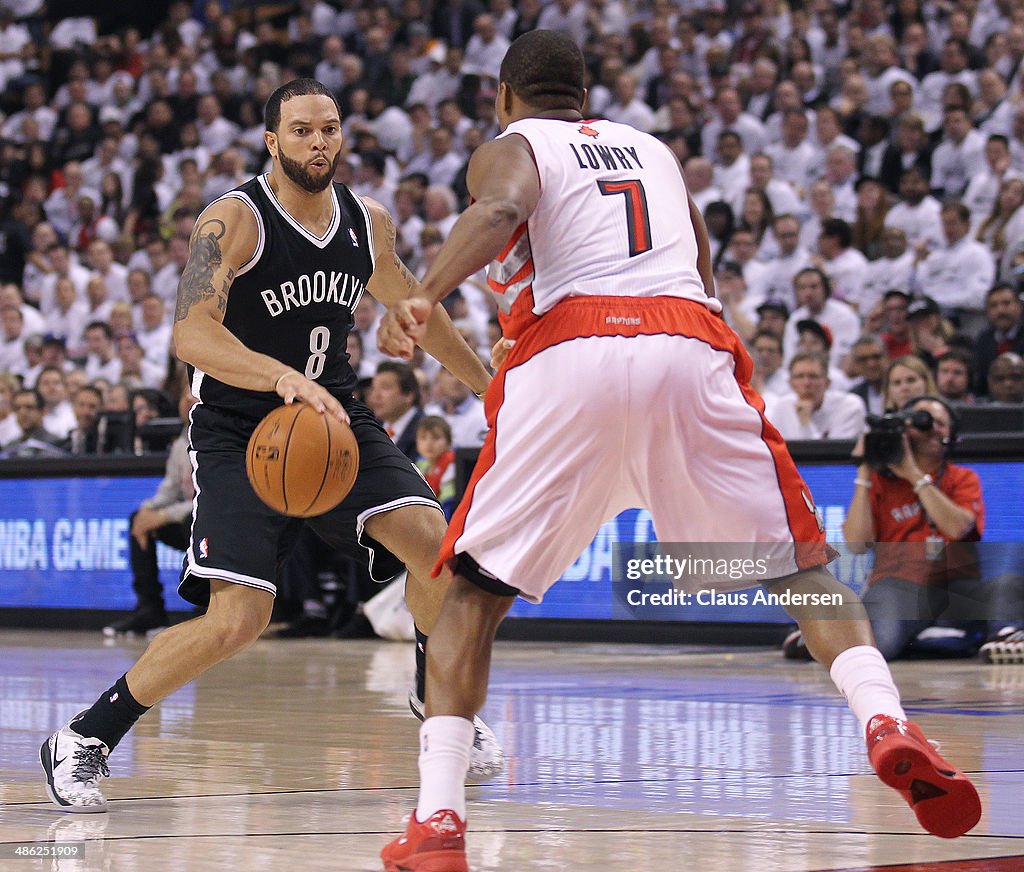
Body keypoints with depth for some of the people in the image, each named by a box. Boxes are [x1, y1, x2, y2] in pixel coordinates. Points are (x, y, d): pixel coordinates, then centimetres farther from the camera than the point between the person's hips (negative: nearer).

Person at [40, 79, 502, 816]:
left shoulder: (369, 224, 2)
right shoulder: (233, 221, -17)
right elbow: (191, 333, -31)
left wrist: (487, 383, 32)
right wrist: (282, 378, -47)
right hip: (240, 429, -6)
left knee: (430, 539, -13)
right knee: (238, 621, -19)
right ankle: (82, 742, -4)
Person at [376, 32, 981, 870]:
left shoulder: (509, 148, 18)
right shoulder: (655, 150, 32)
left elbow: (501, 209, -6)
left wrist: (423, 297, -19)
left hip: (572, 352, -2)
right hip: (691, 346, 3)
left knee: (476, 588, 9)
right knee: (802, 562, 15)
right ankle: (886, 719, -11)